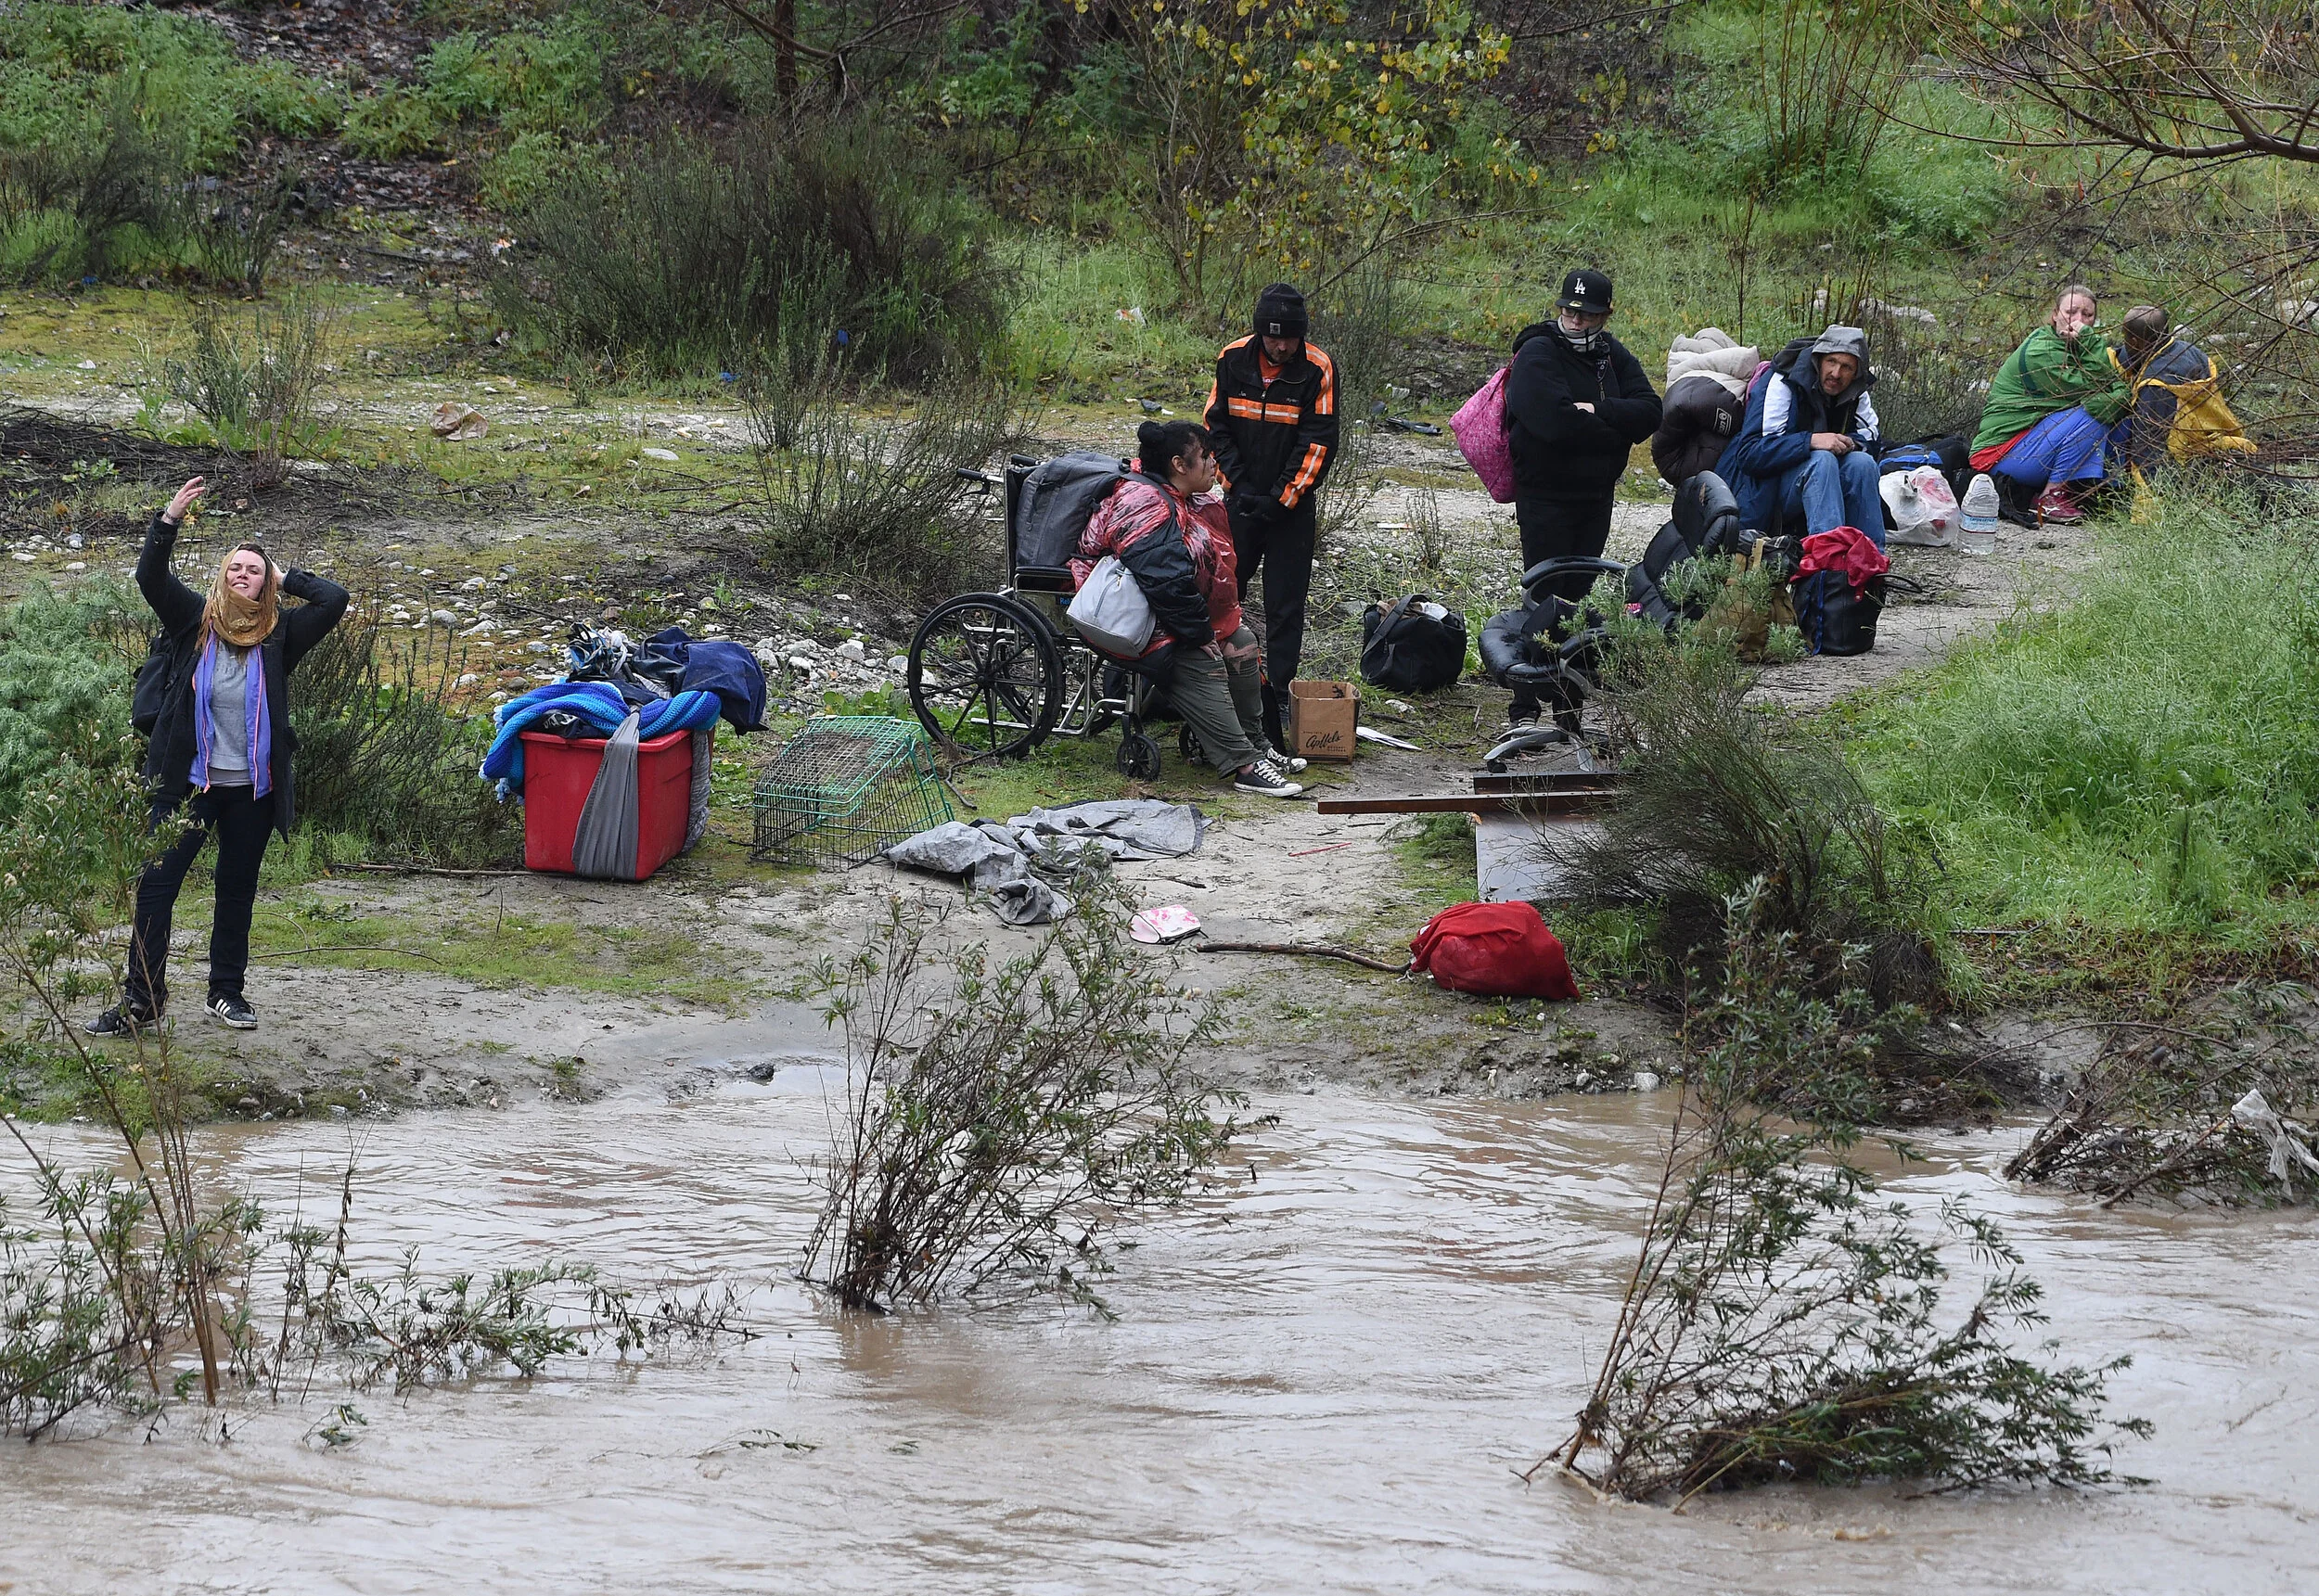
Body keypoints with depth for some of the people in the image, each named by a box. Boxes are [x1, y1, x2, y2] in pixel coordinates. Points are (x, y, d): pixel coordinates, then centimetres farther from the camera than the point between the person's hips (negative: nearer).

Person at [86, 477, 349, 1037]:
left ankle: (227, 992, 22)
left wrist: (283, 580, 4)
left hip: (253, 789, 1)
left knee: (237, 893, 10)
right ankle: (141, 1000, -3)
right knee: (156, 884, -5)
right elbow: (150, 577, -7)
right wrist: (169, 521, -18)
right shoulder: (194, 620, 3)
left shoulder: (280, 634, 4)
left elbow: (334, 601, -4)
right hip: (189, 782, -1)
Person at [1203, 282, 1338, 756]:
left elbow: (1318, 442, -10)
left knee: (1285, 609, -3)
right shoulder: (1233, 360, -3)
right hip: (1241, 503, 3)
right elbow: (1216, 427, 3)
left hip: (1291, 508, -3)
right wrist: (1238, 486, -7)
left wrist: (1280, 499, -14)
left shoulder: (1317, 368, -10)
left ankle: (1276, 713, -2)